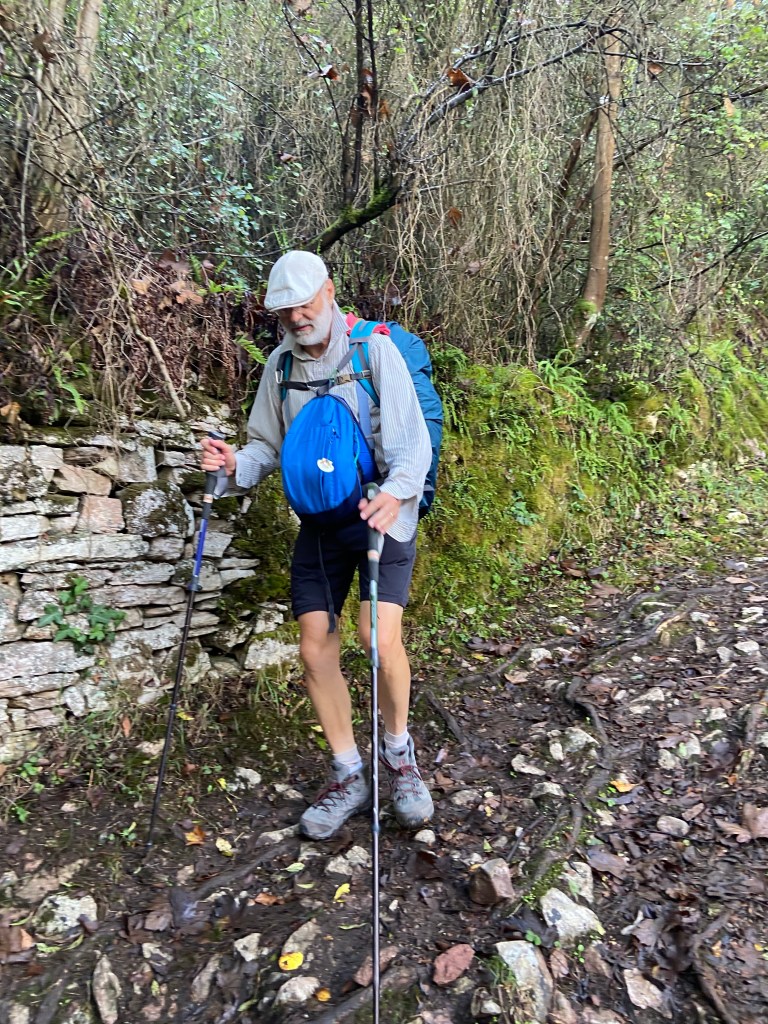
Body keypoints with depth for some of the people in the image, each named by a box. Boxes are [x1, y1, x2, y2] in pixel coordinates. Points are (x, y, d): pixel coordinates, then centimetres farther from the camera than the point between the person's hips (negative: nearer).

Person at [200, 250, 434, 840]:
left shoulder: (375, 351, -7)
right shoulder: (281, 365, 7)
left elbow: (412, 440, -15)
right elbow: (269, 444, 10)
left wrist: (396, 492, -35)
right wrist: (237, 464, -13)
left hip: (382, 514, -4)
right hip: (318, 521, 5)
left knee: (381, 636, -20)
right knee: (315, 648, 2)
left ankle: (399, 753, 11)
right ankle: (349, 777, 21)